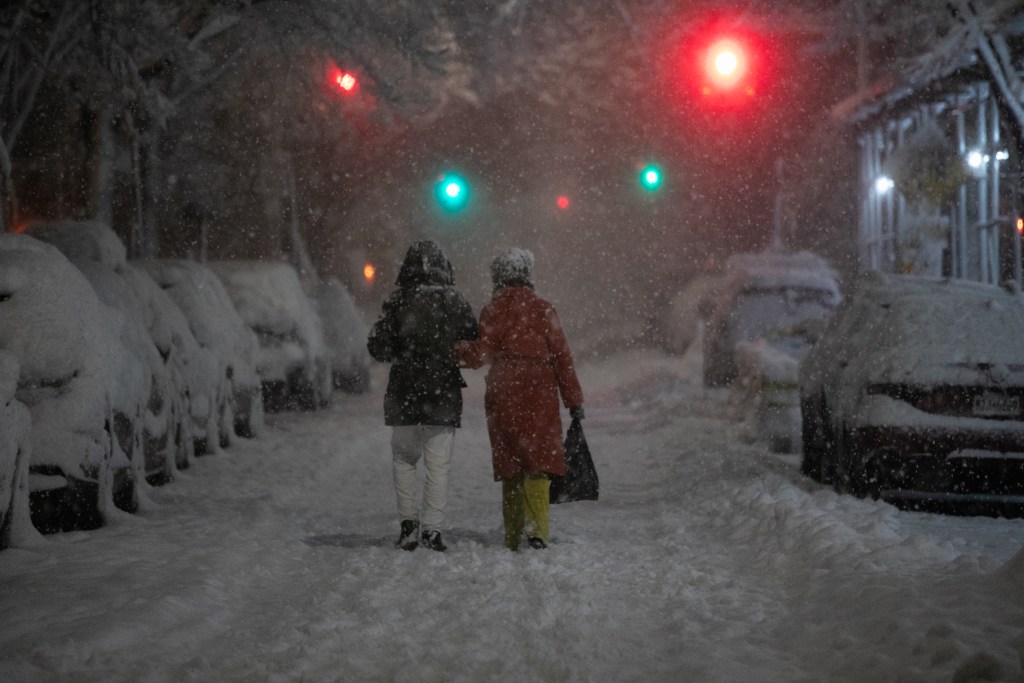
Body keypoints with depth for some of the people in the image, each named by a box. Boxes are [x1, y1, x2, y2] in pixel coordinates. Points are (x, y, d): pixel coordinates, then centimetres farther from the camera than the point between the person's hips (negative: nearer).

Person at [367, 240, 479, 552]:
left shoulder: (398, 302, -7)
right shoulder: (457, 304, -3)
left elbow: (377, 347, -6)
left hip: (405, 395, 0)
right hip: (445, 397, 1)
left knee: (403, 459, 14)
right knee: (439, 465, 5)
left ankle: (409, 523, 6)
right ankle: (432, 529, 1)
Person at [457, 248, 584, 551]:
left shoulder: (493, 310, -1)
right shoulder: (543, 310, 2)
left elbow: (479, 354, -4)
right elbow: (561, 357, 1)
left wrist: (454, 348, 14)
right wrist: (573, 399, 5)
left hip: (503, 395, 0)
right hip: (539, 395, 0)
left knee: (510, 465, 8)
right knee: (537, 461, -2)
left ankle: (513, 539, 9)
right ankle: (536, 528, -21)